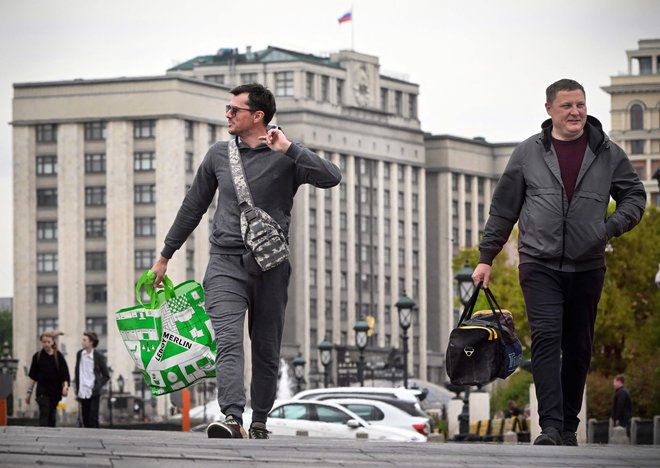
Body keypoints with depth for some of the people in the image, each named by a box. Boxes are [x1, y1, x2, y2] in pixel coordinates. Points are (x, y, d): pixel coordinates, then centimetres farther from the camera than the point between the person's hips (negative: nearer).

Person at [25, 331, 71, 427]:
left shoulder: (58, 356, 0)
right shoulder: (38, 356, 0)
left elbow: (65, 374, -2)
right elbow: (32, 376, 4)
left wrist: (65, 386, -19)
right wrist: (29, 392, 2)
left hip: (55, 390, 1)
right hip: (42, 390, -1)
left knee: (52, 415, 9)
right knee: (44, 413, -14)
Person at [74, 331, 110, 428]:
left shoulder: (99, 357, -7)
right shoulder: (80, 354, 5)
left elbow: (106, 376, 0)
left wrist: (98, 387, -10)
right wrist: (77, 388, 9)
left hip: (94, 393, -4)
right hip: (83, 393, 4)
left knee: (93, 418, -8)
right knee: (85, 419, 8)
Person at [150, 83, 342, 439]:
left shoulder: (284, 158, 0)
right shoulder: (219, 155, 10)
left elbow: (331, 177, -17)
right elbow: (193, 207, 21)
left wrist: (288, 150, -21)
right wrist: (165, 256, 24)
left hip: (270, 266, -1)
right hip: (225, 263, 1)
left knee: (267, 351, 6)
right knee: (228, 342, -18)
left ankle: (259, 424, 19)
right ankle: (232, 420, -32)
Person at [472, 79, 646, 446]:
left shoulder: (608, 154, 6)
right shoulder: (528, 153, 5)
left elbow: (635, 195, 14)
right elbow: (504, 208, 10)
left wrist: (612, 227, -5)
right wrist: (487, 257, 8)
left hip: (587, 267, 2)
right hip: (540, 264, -2)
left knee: (578, 347, 7)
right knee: (546, 338, -15)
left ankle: (569, 426, 18)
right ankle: (551, 426, -21)